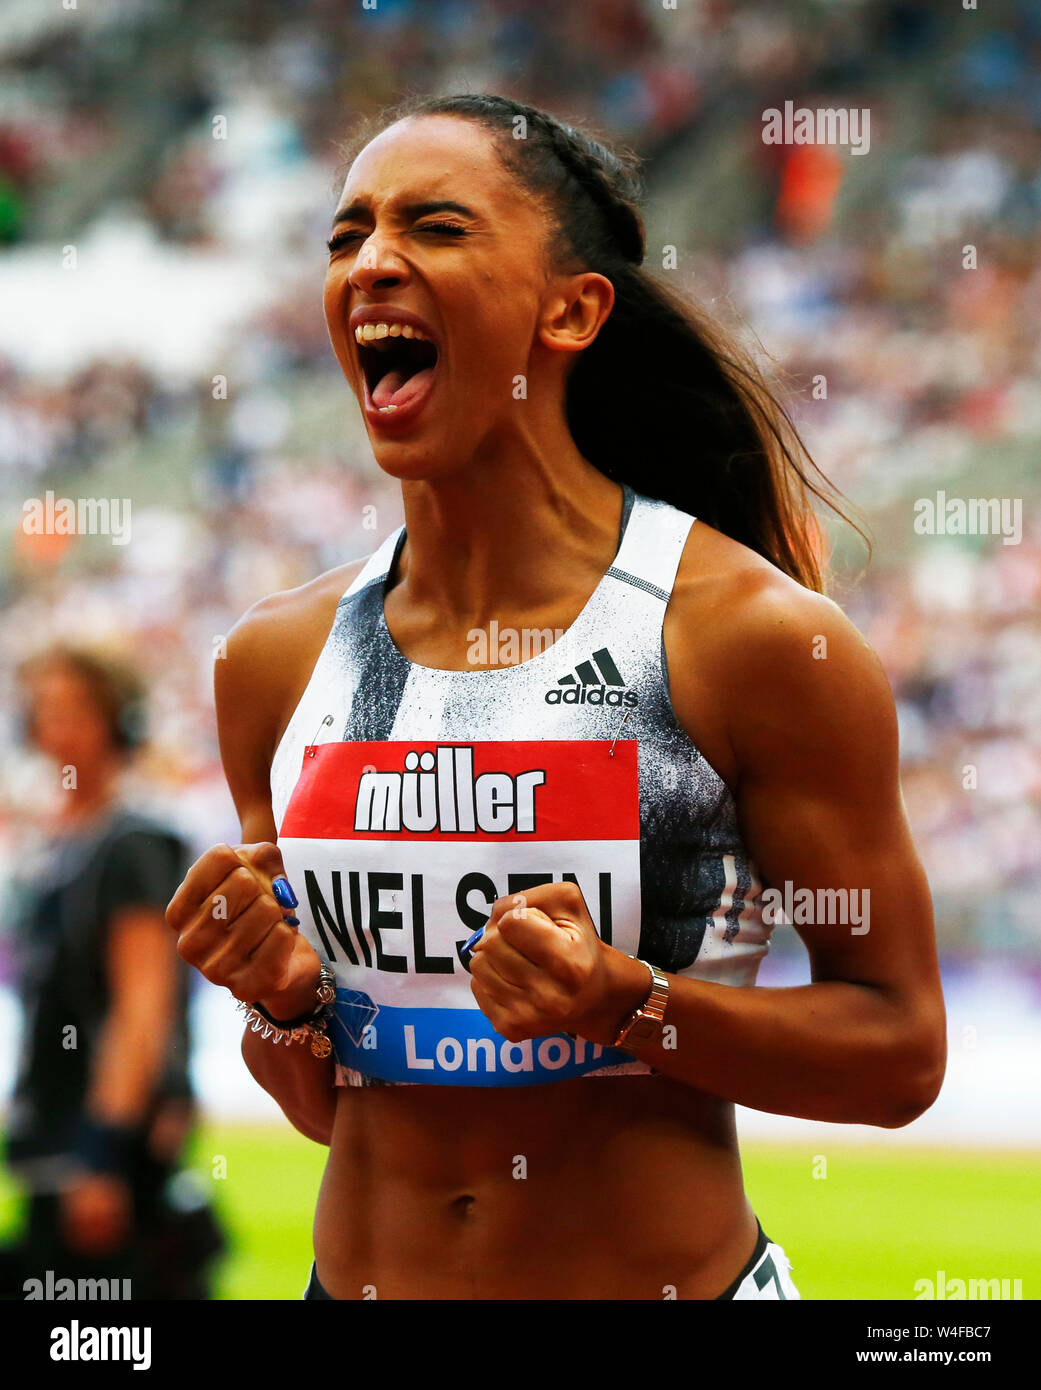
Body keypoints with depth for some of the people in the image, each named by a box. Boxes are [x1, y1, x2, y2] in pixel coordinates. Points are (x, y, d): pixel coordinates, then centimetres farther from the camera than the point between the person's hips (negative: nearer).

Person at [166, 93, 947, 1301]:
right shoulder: (277, 660, 0)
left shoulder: (751, 635, -12)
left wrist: (624, 1004, -22)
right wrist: (283, 999, -11)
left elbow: (901, 1054, -9)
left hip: (667, 1277, -4)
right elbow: (328, 1108, 9)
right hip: (361, 1274, 4)